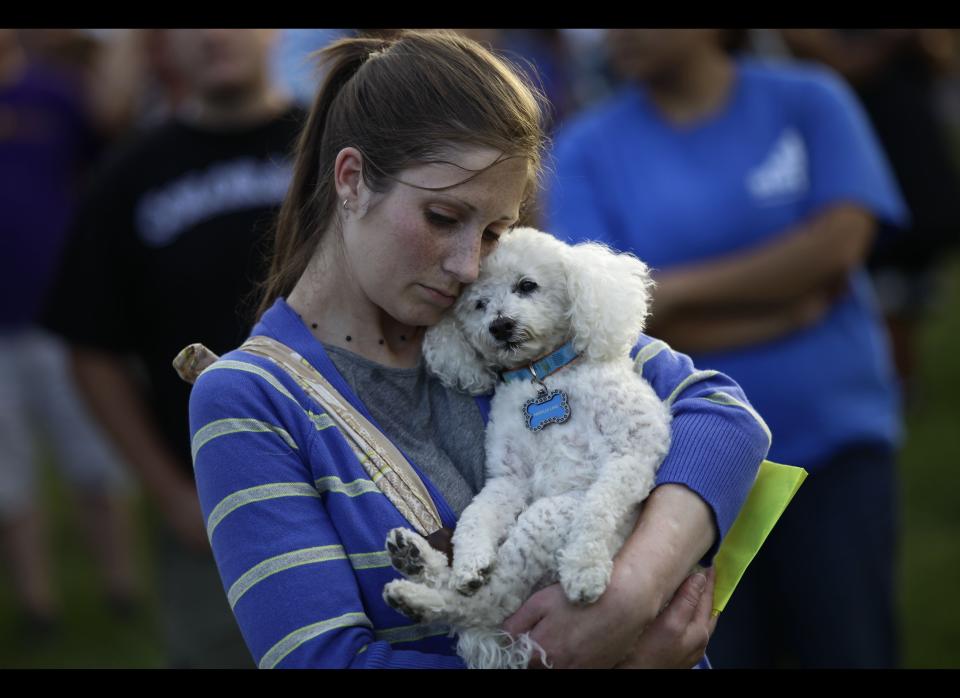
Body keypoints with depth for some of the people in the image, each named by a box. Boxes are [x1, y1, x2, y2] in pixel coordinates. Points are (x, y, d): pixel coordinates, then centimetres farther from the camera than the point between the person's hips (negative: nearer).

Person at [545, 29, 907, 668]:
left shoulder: (810, 103, 3)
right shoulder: (587, 151, 1)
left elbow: (839, 244, -10)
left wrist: (679, 290, -11)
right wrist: (794, 304, -10)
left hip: (836, 443, 0)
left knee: (851, 648, -1)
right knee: (718, 654, 3)